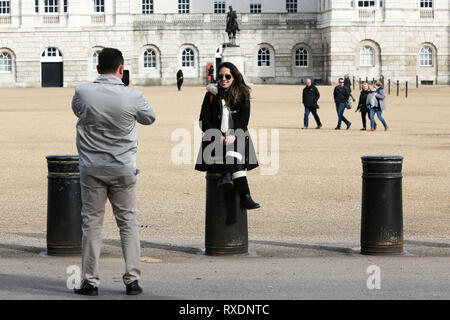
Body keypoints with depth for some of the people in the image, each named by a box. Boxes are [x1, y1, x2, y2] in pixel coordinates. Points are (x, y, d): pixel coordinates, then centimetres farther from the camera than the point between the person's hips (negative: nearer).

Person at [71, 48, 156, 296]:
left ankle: (90, 281, 6)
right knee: (128, 222, 8)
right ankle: (132, 279, 8)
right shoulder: (133, 96, -10)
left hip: (91, 168, 0)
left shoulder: (83, 92, -9)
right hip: (123, 169, 0)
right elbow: (149, 118, 10)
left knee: (91, 222, 6)